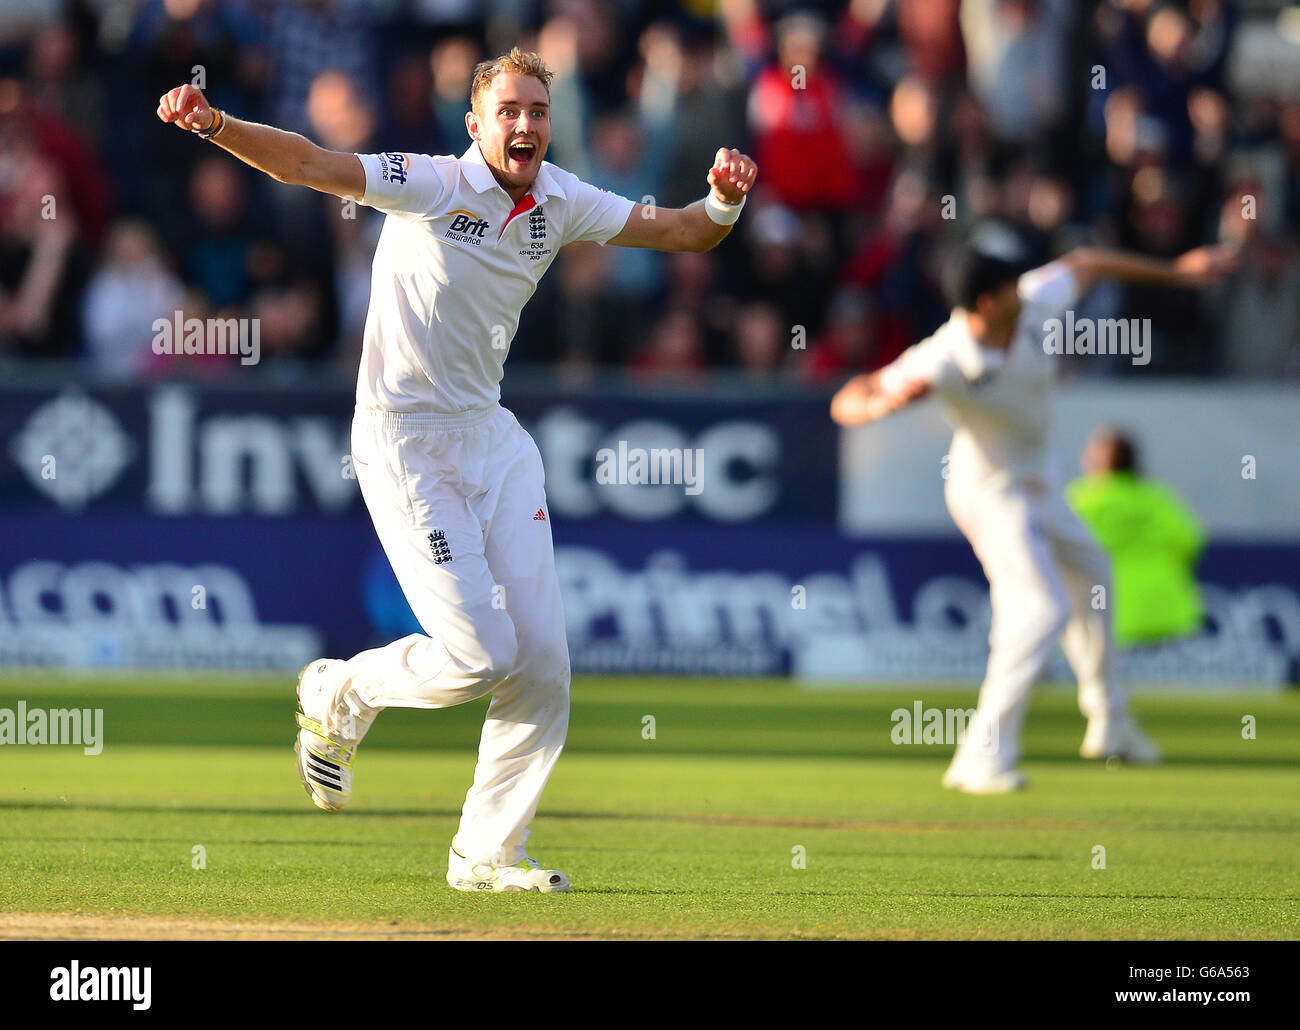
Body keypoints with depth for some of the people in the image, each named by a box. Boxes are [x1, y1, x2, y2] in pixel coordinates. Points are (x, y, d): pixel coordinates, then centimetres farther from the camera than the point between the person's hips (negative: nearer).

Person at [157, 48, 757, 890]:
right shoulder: (430, 186, -16)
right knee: (483, 655, -13)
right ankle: (341, 695, 17)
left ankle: (487, 854, 14)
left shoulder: (560, 203, 3)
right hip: (404, 442, -7)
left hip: (492, 436, 7)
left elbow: (680, 232, 7)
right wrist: (216, 125, -45)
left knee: (542, 658, 1)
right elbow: (308, 164, -28)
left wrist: (724, 201, -16)